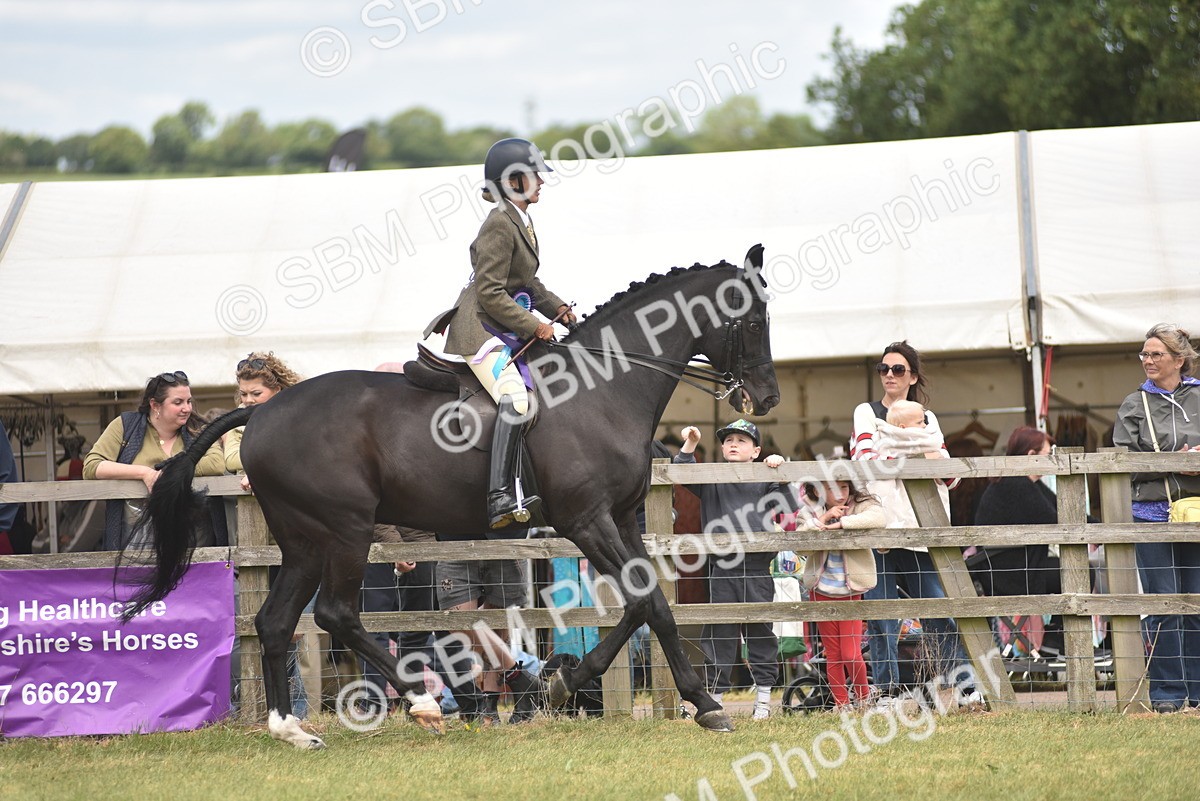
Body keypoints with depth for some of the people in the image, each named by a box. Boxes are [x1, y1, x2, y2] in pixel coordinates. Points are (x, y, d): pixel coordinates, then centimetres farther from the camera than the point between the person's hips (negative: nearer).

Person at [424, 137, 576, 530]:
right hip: (481, 330, -11)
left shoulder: (521, 221, 16)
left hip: (507, 332, 11)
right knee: (515, 400, -28)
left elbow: (527, 283, 27)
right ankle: (502, 498, -38)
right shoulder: (499, 225, -15)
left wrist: (557, 309, 12)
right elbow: (491, 293, -20)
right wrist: (534, 326, -17)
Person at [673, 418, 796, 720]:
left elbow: (789, 506, 0)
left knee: (760, 632, 4)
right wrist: (689, 446, -9)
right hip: (721, 569, 1)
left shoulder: (765, 478, 8)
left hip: (757, 569, -1)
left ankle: (763, 699, 11)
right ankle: (714, 698, 5)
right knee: (718, 633, 0)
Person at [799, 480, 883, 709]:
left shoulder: (861, 506, -5)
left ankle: (863, 699, 16)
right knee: (832, 655, 4)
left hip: (850, 591, -2)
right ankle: (841, 706, 14)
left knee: (851, 654, -7)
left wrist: (840, 523, -26)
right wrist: (823, 518, -23)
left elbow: (878, 518, -29)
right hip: (821, 591, 2)